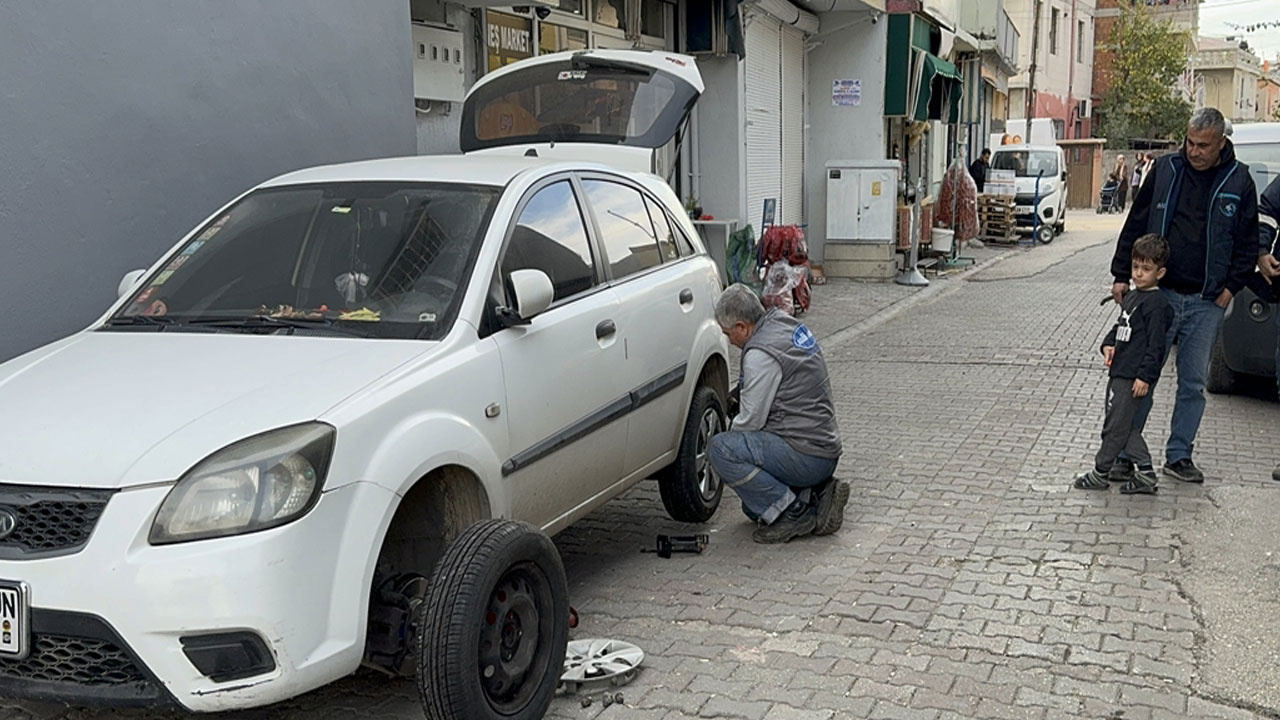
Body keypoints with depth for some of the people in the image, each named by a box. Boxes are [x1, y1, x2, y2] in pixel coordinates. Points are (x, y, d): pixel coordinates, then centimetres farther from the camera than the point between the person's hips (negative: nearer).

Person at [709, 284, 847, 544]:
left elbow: (750, 422, -17)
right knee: (755, 505, 23)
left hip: (806, 457, -10)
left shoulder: (761, 354, -20)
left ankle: (792, 513, -14)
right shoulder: (787, 323, 10)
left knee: (720, 449, -22)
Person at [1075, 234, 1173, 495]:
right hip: (1119, 372, 9)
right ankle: (1145, 473, 17)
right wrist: (1109, 344, 6)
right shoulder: (1131, 297, 15)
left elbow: (1155, 344, -16)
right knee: (1126, 426, 12)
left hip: (1133, 376, -9)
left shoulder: (1157, 304, -13)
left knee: (1116, 425, -1)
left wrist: (1145, 376, -19)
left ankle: (1100, 473, 10)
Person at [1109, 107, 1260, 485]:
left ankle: (1179, 456, 18)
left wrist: (1231, 287, -1)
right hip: (1158, 294, -1)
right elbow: (1136, 224, 6)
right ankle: (1123, 453, 7)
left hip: (1207, 302, 1)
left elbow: (1248, 242, 8)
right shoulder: (1166, 169, 1)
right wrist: (1122, 275, 2)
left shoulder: (1239, 180, 2)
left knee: (1194, 383, 7)